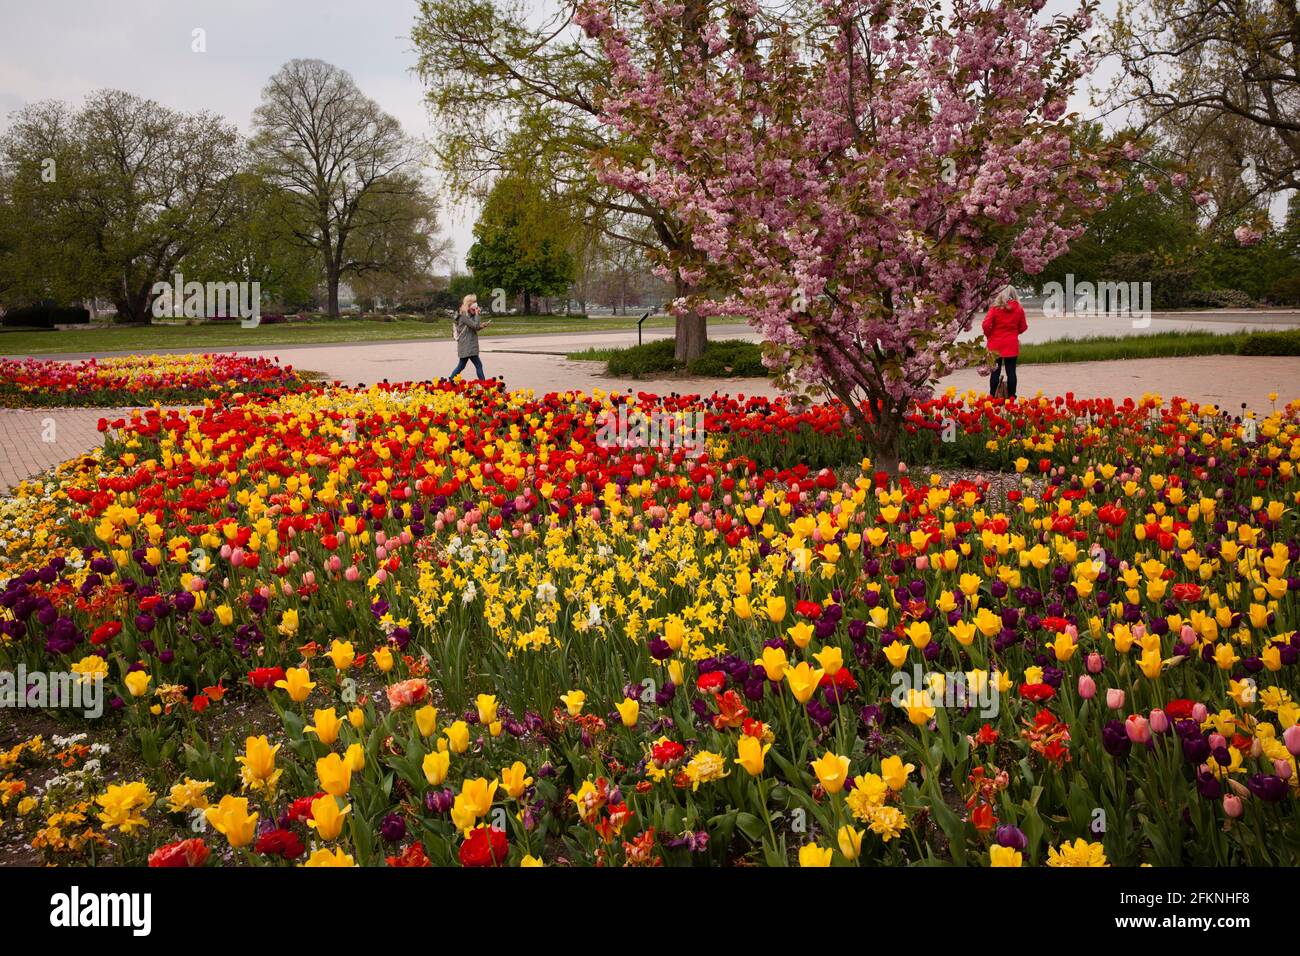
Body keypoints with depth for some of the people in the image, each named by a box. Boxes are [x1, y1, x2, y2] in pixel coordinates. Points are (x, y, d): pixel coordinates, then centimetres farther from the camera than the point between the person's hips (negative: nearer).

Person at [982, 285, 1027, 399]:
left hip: (996, 344, -1)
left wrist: (988, 335, 3)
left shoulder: (995, 308, -9)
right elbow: (1023, 327, 6)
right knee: (1011, 371, 5)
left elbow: (986, 324, -15)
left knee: (995, 371, 5)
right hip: (1012, 344, 1)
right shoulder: (1018, 309, -1)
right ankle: (1011, 397, 7)